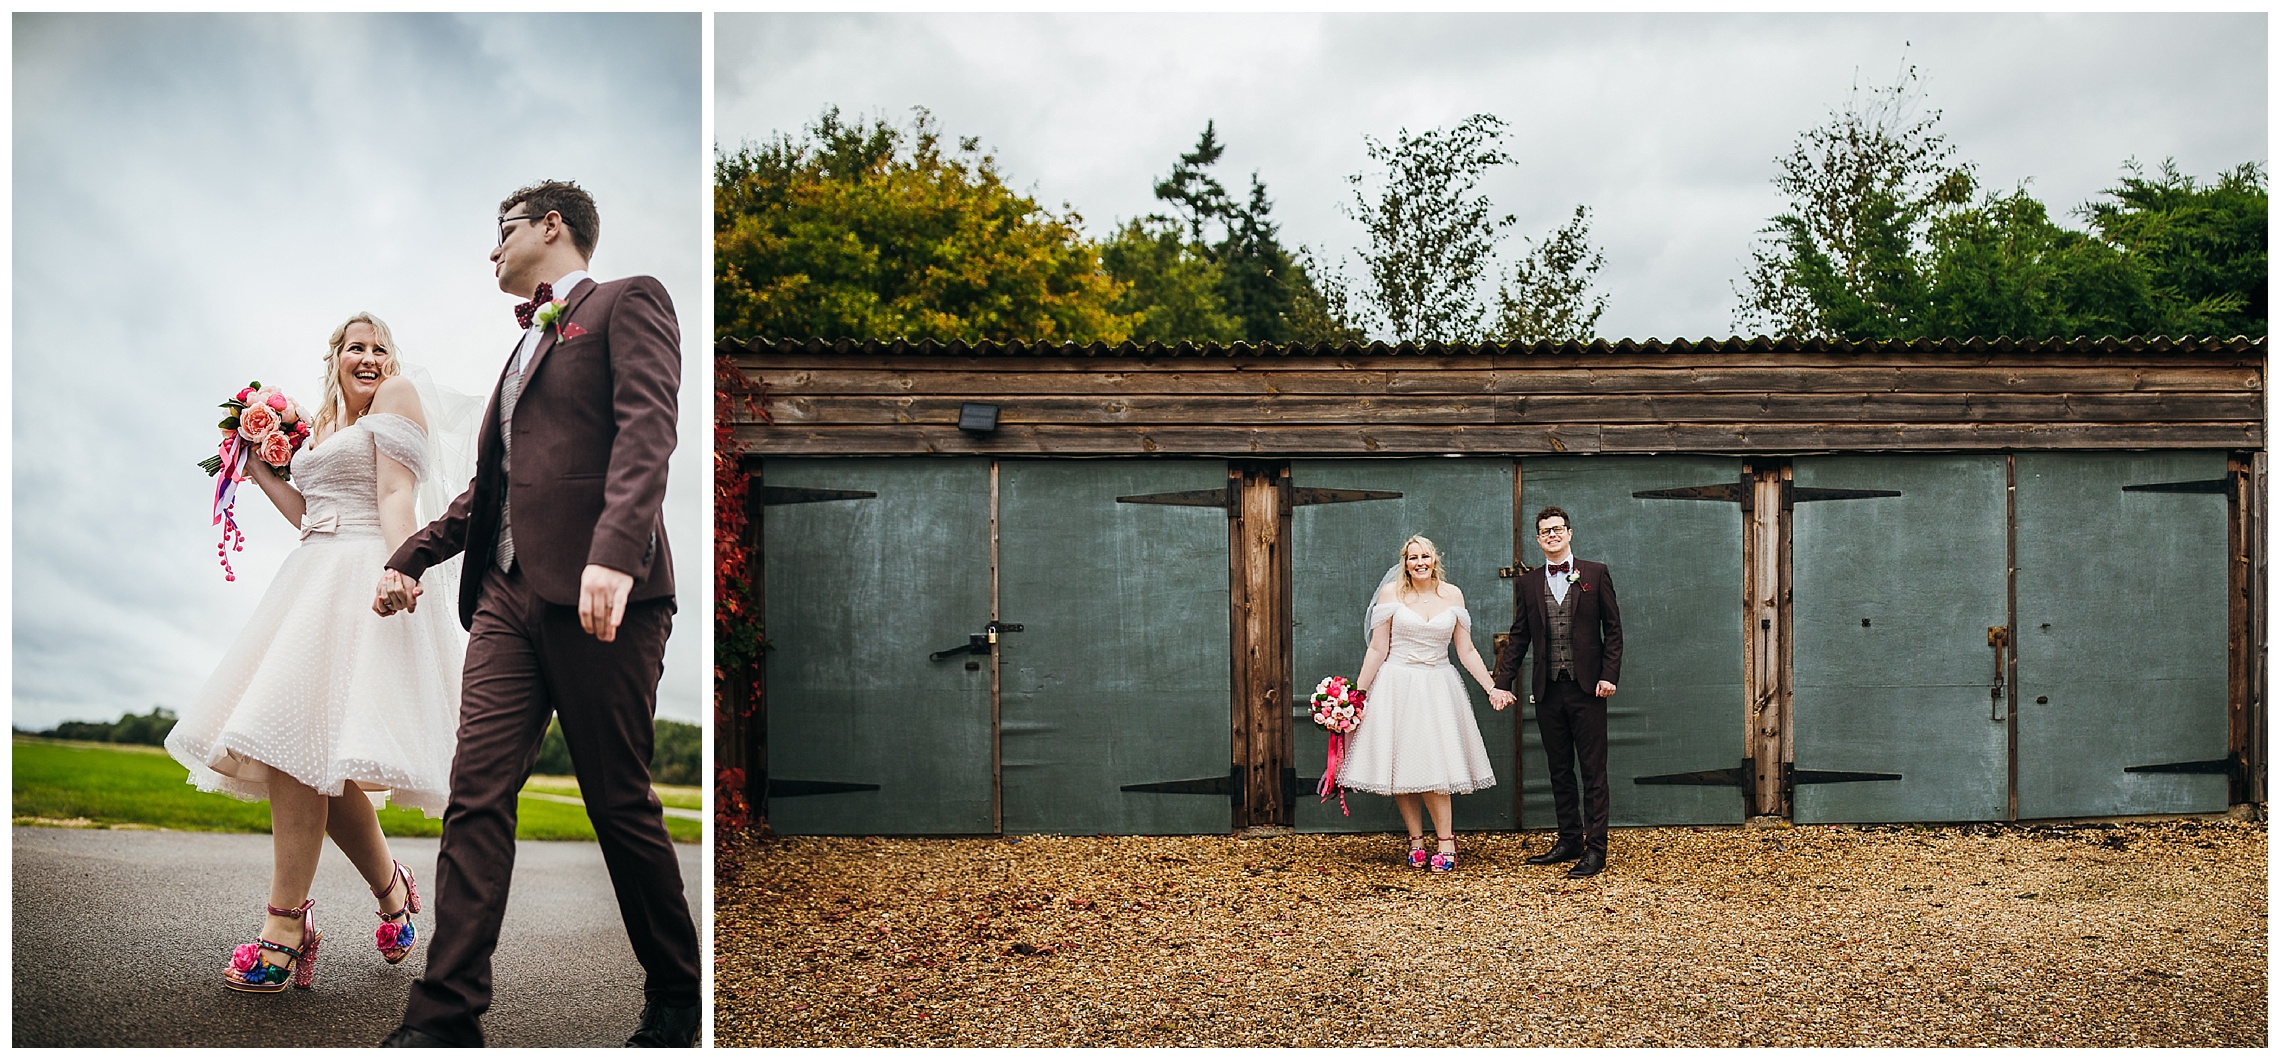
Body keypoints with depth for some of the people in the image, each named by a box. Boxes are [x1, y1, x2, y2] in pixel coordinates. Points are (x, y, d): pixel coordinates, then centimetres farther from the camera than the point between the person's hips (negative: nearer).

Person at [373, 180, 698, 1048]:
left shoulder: (627, 302, 4)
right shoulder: (528, 341, 28)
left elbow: (647, 428, -13)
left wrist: (614, 552, -27)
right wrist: (412, 557, 26)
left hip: (596, 595, -7)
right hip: (509, 594, 7)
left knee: (621, 805, 0)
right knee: (476, 797, -3)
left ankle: (677, 999, 15)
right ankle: (446, 1016, -3)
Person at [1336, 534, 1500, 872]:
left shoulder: (1452, 595, 5)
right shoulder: (1391, 593, -1)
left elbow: (1466, 651, 8)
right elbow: (1378, 649, 1)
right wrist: (1357, 692, -1)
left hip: (1438, 688, 0)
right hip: (1398, 688, 0)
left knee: (1432, 765, -9)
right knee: (1400, 766, -1)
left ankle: (1445, 840, -2)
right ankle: (1416, 839, 7)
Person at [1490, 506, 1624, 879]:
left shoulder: (1596, 574, 3)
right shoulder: (1527, 584, 10)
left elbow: (1613, 629, 2)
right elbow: (1518, 638, 11)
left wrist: (1609, 676, -8)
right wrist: (1502, 684, 3)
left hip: (1587, 689, -3)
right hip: (1548, 691, 3)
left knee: (1593, 771, -2)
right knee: (1560, 771, 10)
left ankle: (1596, 847, 0)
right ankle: (1569, 840, 19)